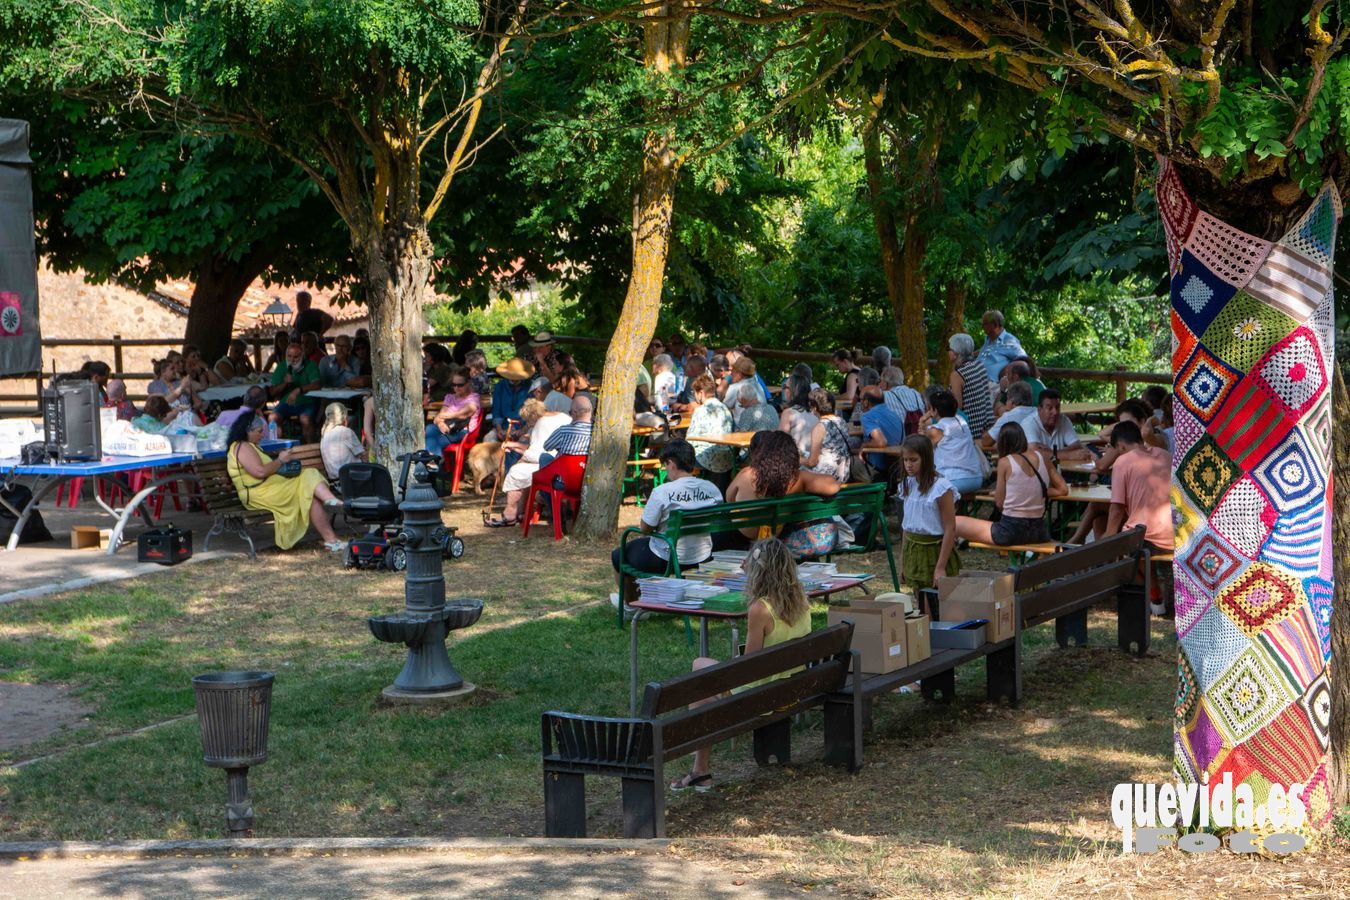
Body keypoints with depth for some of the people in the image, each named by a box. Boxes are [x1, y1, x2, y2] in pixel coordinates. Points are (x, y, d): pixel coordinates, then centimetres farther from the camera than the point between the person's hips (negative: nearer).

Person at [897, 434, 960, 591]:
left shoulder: (941, 488, -14)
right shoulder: (908, 486, 6)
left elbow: (950, 529, -15)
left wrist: (941, 567, -18)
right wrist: (903, 563, 12)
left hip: (934, 552, -6)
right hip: (913, 553, 6)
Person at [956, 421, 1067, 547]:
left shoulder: (1005, 462, -6)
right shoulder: (1041, 458, 6)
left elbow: (999, 503, -3)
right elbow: (1063, 490, 11)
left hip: (1010, 531, -5)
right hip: (1039, 532, 5)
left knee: (955, 522, 7)